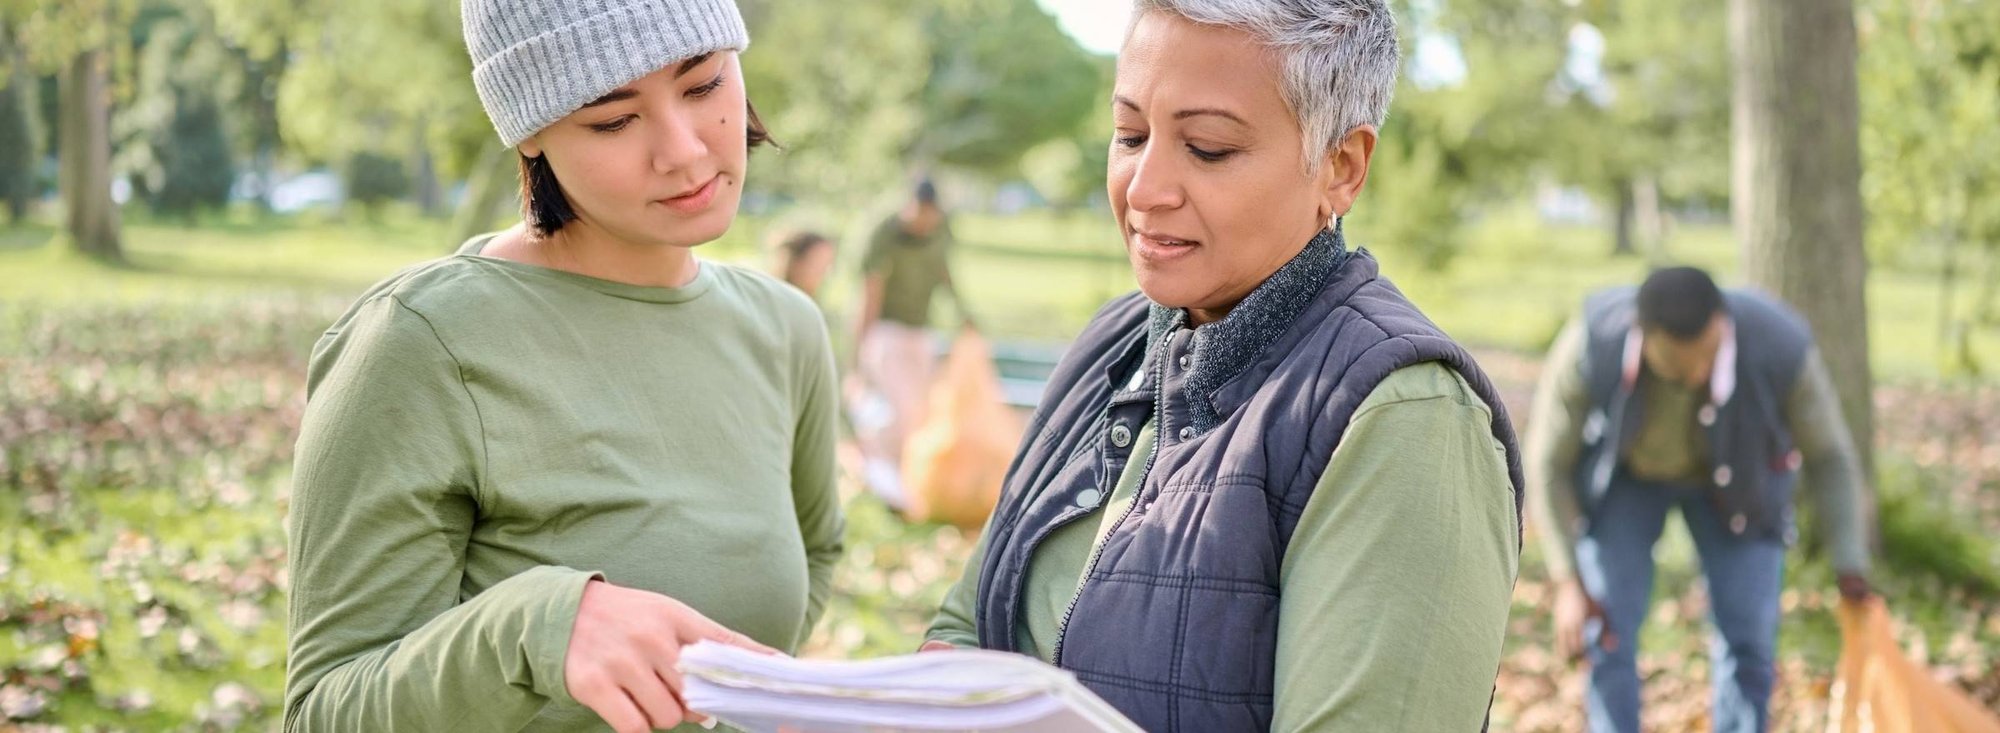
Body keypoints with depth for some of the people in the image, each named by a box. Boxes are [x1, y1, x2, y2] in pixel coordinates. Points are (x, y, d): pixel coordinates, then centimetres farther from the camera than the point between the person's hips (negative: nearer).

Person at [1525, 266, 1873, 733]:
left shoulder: (1781, 347, -36)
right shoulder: (1590, 348, -37)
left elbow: (1829, 456, -17)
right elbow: (1548, 462, -20)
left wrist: (1852, 572, -19)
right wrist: (1568, 582, -20)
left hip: (1733, 478, 1)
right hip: (1624, 476, -1)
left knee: (1749, 637, -4)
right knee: (1608, 635, -8)